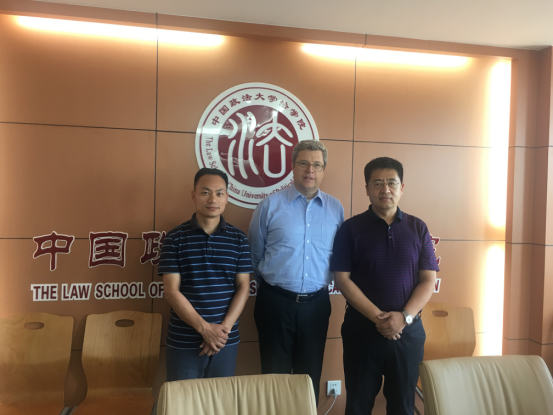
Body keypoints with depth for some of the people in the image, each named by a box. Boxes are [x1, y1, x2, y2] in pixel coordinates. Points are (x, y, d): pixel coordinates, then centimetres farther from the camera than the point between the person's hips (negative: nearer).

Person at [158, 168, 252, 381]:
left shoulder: (238, 239, 1)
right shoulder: (175, 238, -4)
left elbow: (243, 287, -1)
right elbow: (171, 291, -9)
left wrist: (224, 328, -11)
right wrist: (205, 328, -15)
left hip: (226, 340, 2)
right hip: (183, 341, -1)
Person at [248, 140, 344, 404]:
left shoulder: (336, 209, 1)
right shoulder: (270, 205, -6)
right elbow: (254, 255, 3)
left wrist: (322, 285, 10)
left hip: (316, 304, 2)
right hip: (276, 302, -2)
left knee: (311, 375, 17)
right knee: (275, 374, 13)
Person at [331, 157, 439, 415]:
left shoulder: (418, 228, 4)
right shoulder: (351, 228, -3)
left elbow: (428, 280, 1)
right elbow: (342, 279, -8)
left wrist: (404, 317, -13)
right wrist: (377, 317, -16)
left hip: (408, 330, 2)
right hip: (362, 328, -1)